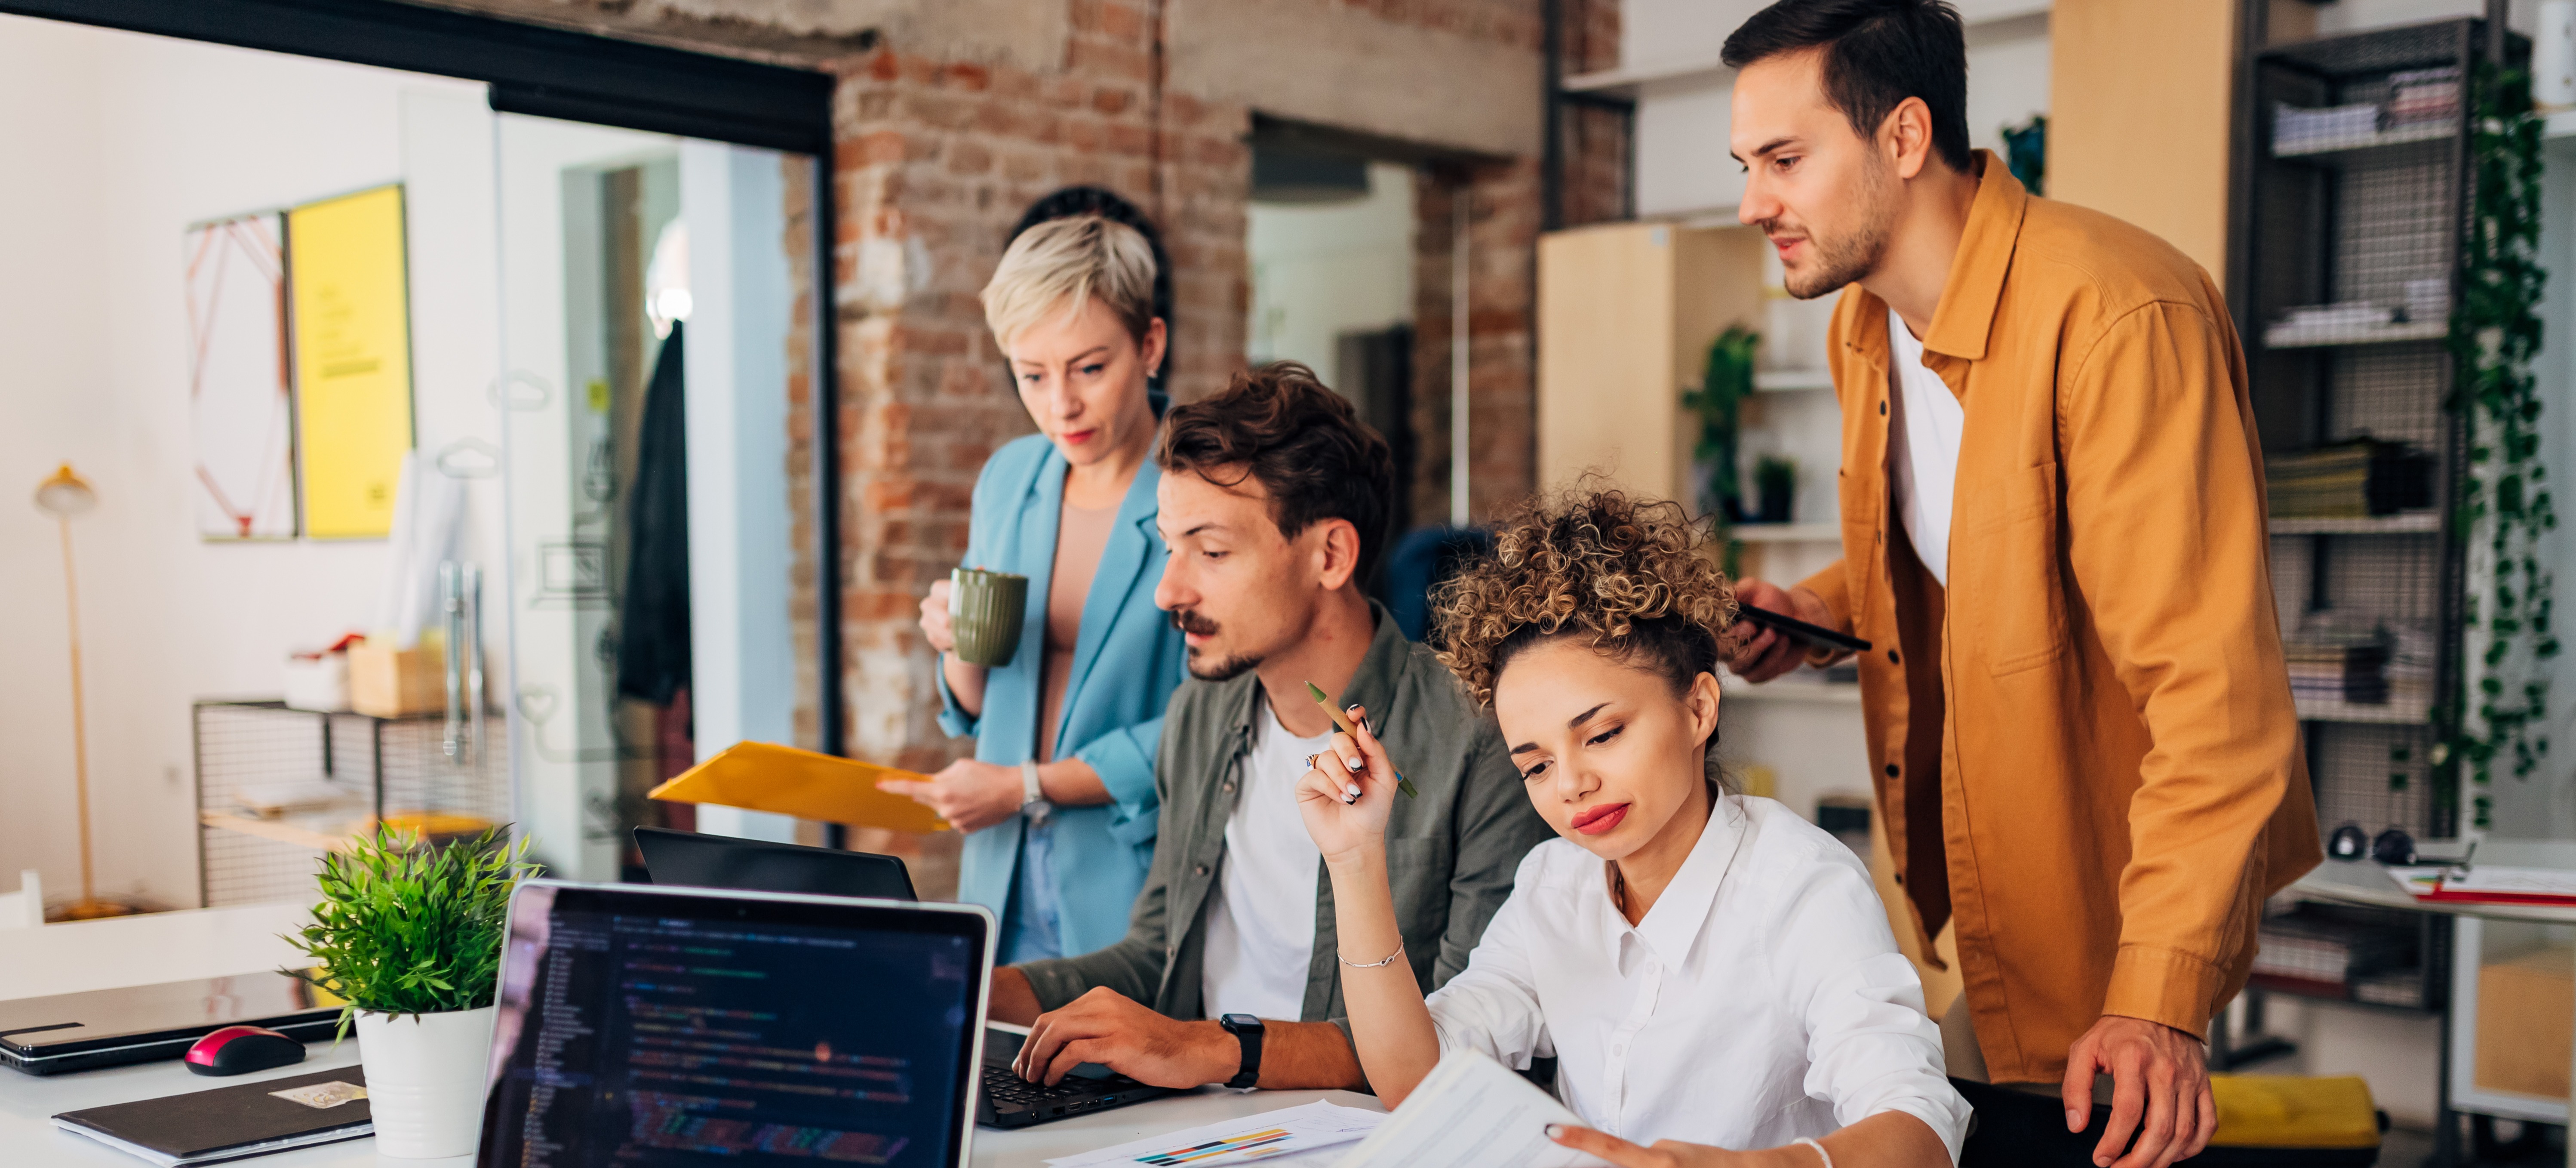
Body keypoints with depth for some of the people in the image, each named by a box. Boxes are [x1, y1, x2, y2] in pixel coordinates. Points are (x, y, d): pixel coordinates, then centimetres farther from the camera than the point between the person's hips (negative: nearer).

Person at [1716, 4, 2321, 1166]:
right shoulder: (1863, 324, 3)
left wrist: (2157, 1002, -32)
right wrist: (1822, 610, 0)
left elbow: (2214, 684, -29)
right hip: (1971, 875, 8)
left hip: (2125, 886, -8)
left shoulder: (2119, 315, -26)